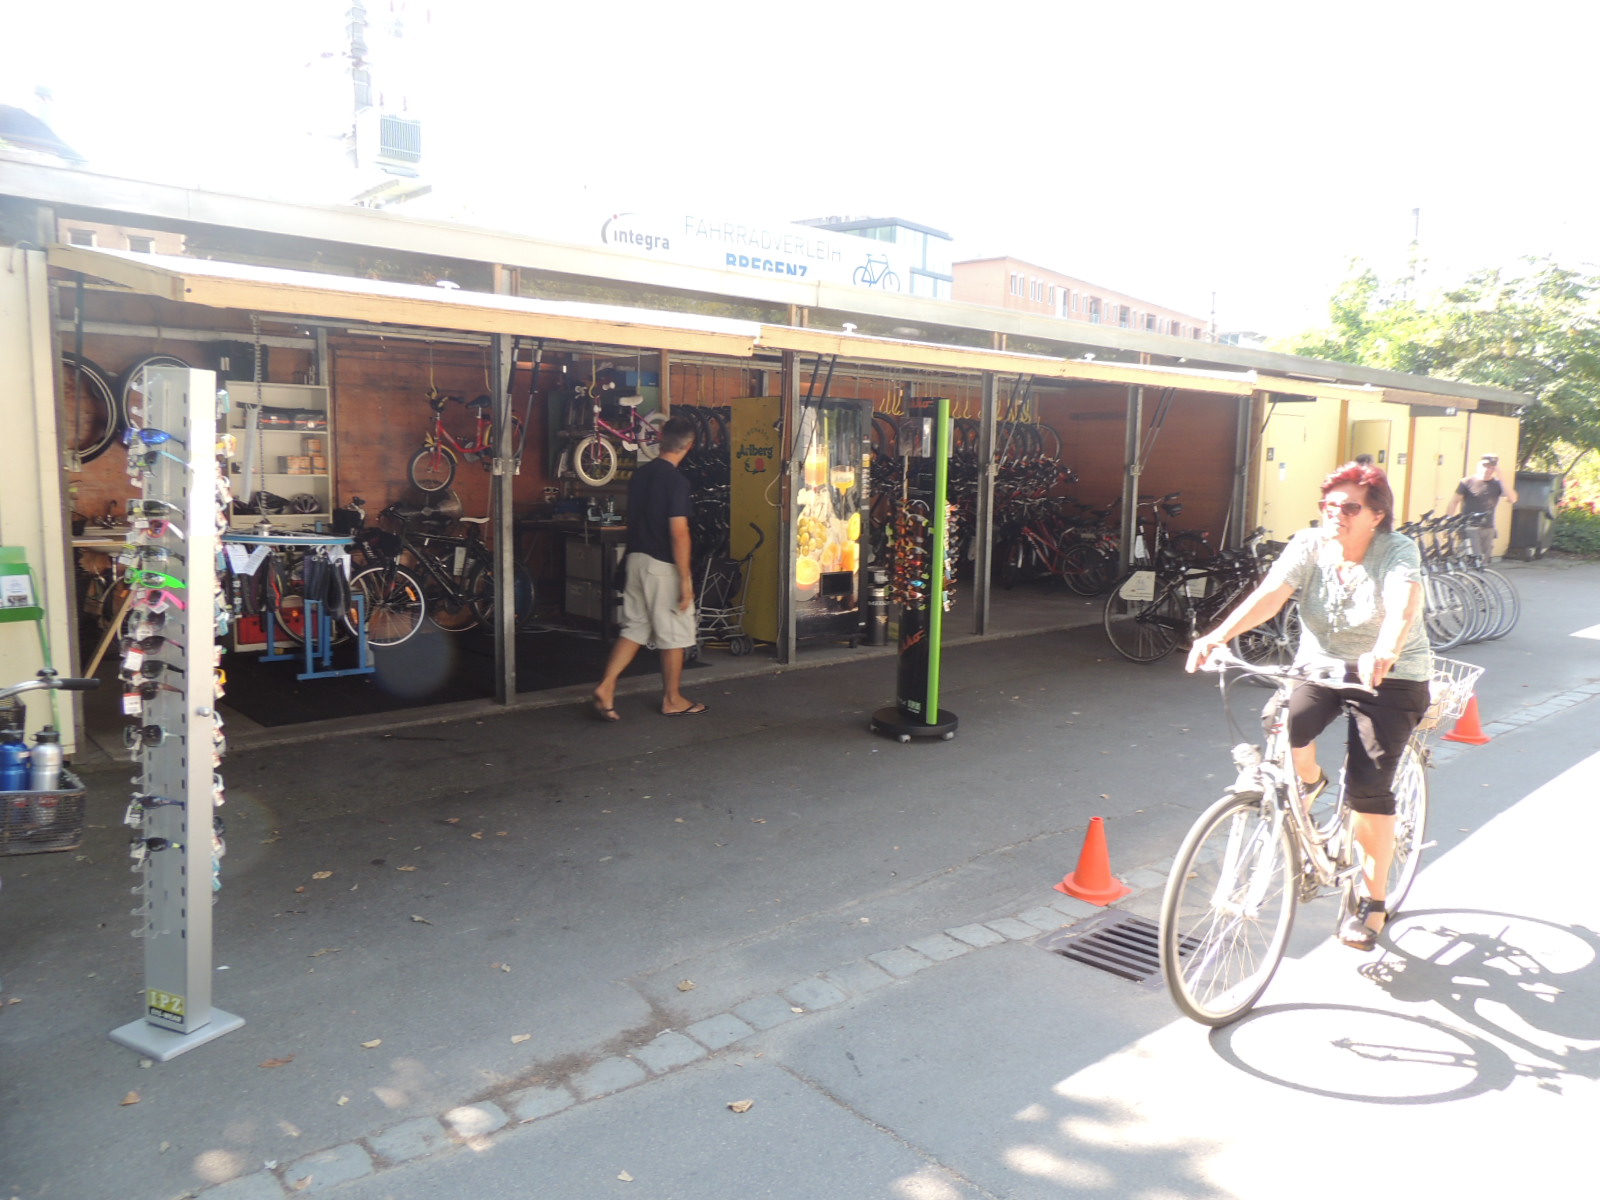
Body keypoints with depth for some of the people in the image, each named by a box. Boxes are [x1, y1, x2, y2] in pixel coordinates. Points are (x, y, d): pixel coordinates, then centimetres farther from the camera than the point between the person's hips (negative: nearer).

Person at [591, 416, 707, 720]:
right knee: (674, 636, 6)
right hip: (663, 566, -7)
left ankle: (605, 688, 2)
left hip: (636, 560, 7)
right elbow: (679, 533, -20)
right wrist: (685, 579, -17)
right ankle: (672, 700, 17)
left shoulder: (639, 474, 7)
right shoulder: (676, 480, -16)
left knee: (634, 628, 13)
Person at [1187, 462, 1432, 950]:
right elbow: (1269, 594, -24)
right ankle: (1308, 781, 10)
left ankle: (1373, 901, 6)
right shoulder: (1308, 545, -9)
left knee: (1368, 787, -13)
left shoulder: (1398, 551, -16)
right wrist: (1219, 635, -43)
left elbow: (1403, 605, -36)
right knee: (1286, 725, -28)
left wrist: (1384, 654, -58)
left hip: (1391, 677, -3)